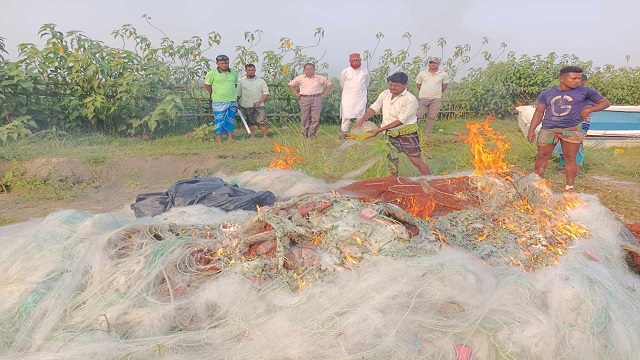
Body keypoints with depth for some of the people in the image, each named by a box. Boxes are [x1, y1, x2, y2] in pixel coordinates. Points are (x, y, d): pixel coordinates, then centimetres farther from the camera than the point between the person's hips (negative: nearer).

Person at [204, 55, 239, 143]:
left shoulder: (234, 73, 7)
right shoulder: (212, 73, -5)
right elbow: (207, 85, 3)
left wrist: (232, 95, 13)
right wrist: (215, 94, 5)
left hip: (232, 101, 4)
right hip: (219, 102, -4)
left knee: (230, 120, 11)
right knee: (219, 119, -1)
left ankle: (230, 136, 21)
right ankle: (218, 137, 7)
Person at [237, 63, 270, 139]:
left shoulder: (261, 81, 6)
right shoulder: (241, 81, 8)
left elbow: (266, 93, 3)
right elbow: (238, 94, 11)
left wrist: (259, 102, -8)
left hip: (259, 105, -1)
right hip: (246, 106, 1)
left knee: (261, 121, -7)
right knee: (250, 122, 7)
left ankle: (265, 136, -2)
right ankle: (251, 136, 15)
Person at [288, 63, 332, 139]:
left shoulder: (320, 78, 7)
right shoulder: (300, 78, 8)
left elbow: (329, 85, 16)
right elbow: (291, 84, 19)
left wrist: (324, 94, 6)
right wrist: (296, 94, 10)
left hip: (316, 99, 0)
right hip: (304, 99, 1)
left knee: (315, 117, -5)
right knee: (304, 118, 0)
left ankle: (312, 134, 3)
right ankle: (305, 134, 8)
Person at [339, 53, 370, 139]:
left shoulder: (365, 71, 1)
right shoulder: (345, 72, -4)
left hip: (361, 98, 2)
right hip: (348, 98, -2)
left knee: (361, 116, 3)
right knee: (346, 115, -3)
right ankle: (343, 133, 3)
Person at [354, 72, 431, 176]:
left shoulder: (410, 99, -19)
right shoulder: (385, 94, 2)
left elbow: (400, 121, -23)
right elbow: (374, 108, 5)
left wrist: (379, 130, -25)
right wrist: (362, 120, -15)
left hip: (407, 133, -6)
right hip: (390, 134, 6)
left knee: (416, 161, -4)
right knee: (391, 160, 11)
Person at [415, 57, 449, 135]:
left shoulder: (443, 74, 4)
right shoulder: (422, 73, 5)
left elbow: (445, 85, 14)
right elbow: (418, 84, 14)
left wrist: (437, 92, 16)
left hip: (436, 99, 1)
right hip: (423, 98, -1)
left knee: (432, 117, 3)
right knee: (417, 115, -8)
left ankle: (426, 134, 11)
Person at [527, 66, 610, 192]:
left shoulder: (585, 91, 5)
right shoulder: (546, 94, 8)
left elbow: (606, 102, 14)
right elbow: (539, 113, 8)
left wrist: (589, 109, -3)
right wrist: (531, 130, -2)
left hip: (572, 130, -1)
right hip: (548, 129, 1)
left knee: (570, 158, 1)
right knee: (542, 157, 5)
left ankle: (569, 186, 11)